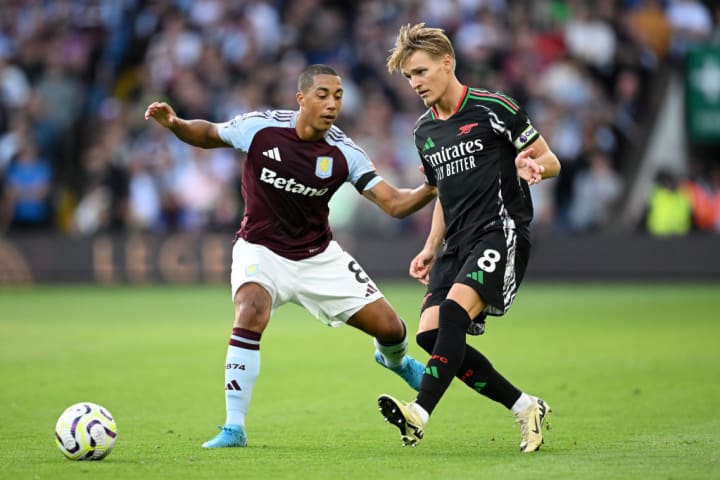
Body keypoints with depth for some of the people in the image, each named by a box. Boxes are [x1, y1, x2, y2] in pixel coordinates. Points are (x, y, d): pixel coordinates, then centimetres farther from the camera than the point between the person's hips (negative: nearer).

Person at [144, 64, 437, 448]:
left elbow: (394, 204, -14)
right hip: (261, 250, -2)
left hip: (318, 255, 2)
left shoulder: (343, 153, -12)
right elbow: (208, 134, 2)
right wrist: (173, 123, -18)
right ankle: (234, 428, -25)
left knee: (389, 328, 0)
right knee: (251, 312, -34)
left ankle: (395, 360, 42)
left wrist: (430, 190, -32)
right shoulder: (260, 128, -16)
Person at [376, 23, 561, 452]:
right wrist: (431, 249, 18)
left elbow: (550, 160, -1)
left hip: (502, 230, -8)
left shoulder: (492, 108, -4)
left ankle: (421, 413, -35)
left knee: (453, 310, -28)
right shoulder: (425, 132, 17)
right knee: (431, 333, -8)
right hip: (458, 242, 8)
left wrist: (534, 167, -23)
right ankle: (526, 408, 3)